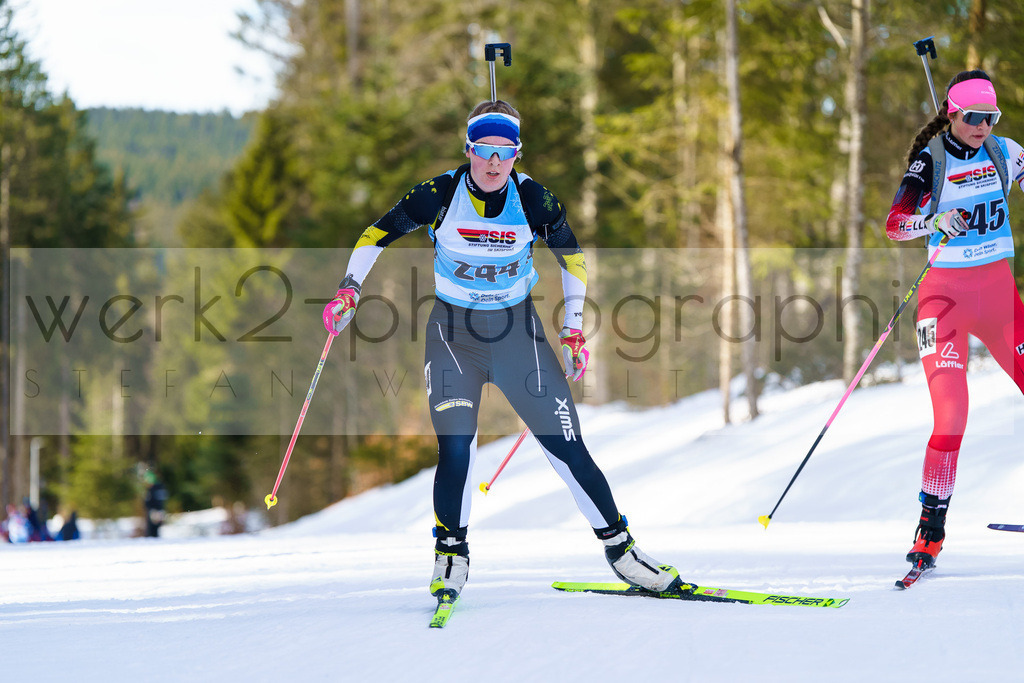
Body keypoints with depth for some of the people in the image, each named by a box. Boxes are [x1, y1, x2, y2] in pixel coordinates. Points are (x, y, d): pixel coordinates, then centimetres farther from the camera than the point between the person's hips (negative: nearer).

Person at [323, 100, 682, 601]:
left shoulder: (533, 199, -11)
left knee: (568, 447, -3)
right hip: (453, 332, -1)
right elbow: (377, 236, -1)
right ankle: (451, 552, 3)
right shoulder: (440, 195, -14)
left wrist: (573, 328, 3)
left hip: (518, 331, 1)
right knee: (455, 448, -18)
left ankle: (618, 547, 11)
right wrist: (350, 288, -14)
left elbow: (572, 256, 6)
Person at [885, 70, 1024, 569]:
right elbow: (894, 224, -19)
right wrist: (936, 223, -36)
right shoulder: (930, 161, -7)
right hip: (946, 293, -4)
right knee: (951, 416, -14)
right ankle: (930, 532, -5)